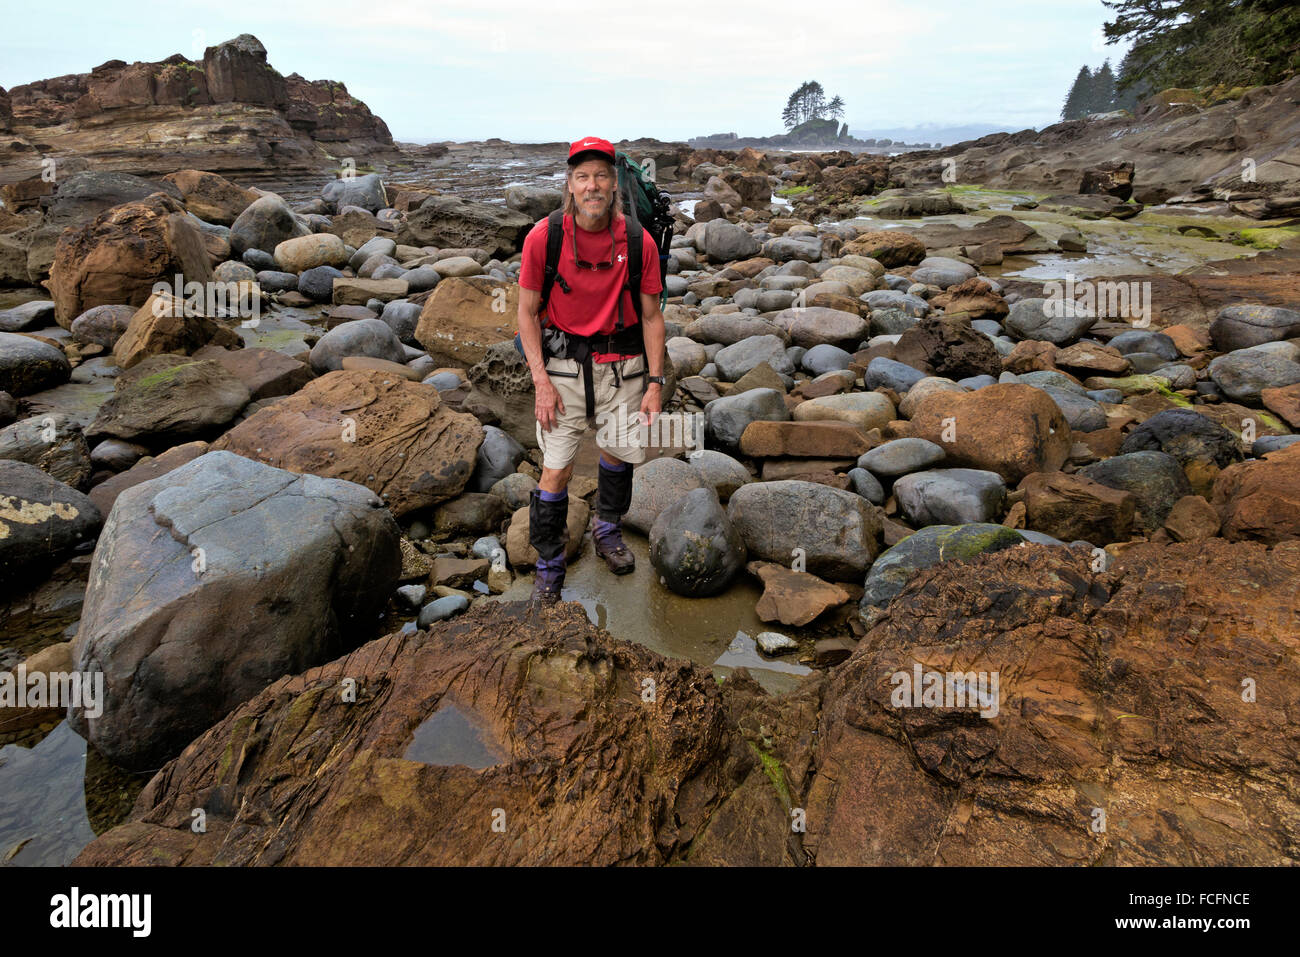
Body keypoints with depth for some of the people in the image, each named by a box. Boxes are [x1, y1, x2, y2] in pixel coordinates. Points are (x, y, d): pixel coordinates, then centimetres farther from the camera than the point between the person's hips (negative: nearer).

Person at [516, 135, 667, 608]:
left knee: (619, 449, 14)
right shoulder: (543, 237, -11)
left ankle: (607, 529, 43)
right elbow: (527, 312, -4)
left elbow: (651, 316, 0)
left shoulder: (638, 242, -8)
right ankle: (549, 566, 16)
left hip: (621, 362, 2)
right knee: (556, 468, -3)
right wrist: (541, 381, -10)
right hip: (564, 361, -1)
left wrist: (655, 382, -4)